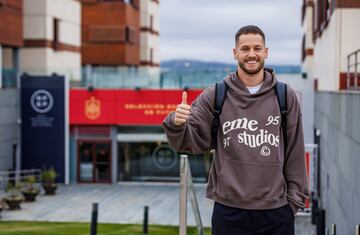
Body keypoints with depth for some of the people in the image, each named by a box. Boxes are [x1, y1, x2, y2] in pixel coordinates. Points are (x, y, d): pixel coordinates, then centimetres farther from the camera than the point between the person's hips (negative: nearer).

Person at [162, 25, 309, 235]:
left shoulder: (285, 97, 4)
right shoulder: (214, 96, 2)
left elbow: (295, 151, 6)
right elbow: (192, 140, -1)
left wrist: (295, 198, 2)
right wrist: (177, 124, -23)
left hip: (276, 211, 1)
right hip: (229, 211, 0)